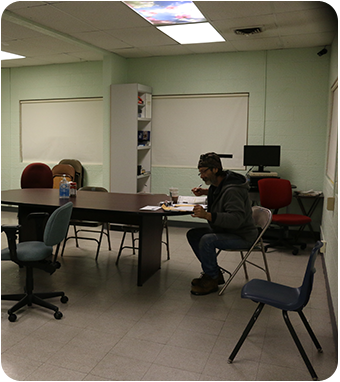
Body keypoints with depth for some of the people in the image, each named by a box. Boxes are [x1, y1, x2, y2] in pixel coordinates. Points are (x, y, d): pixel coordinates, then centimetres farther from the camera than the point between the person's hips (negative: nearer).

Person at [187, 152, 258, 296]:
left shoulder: (232, 190, -27)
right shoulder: (217, 183, 3)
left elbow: (236, 219, -38)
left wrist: (207, 215, -46)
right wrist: (204, 192, 12)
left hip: (242, 236, -10)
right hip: (223, 230, 10)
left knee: (207, 240, -31)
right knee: (192, 234, 4)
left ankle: (211, 280, -8)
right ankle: (214, 272, 12)